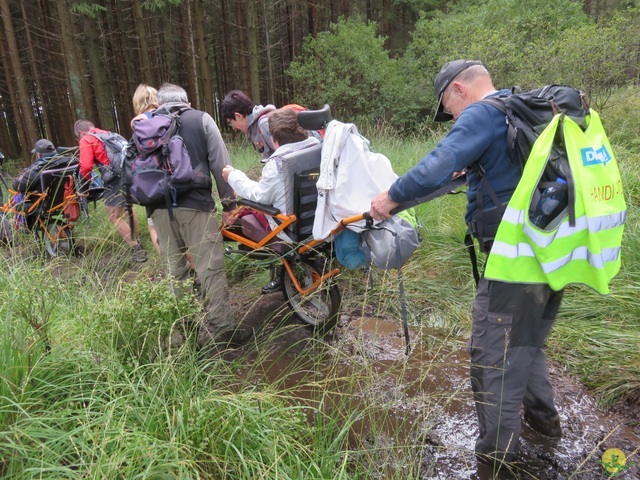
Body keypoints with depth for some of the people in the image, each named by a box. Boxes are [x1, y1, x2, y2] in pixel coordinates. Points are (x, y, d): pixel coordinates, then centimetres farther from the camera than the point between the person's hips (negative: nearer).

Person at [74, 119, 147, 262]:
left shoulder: (86, 141, 2)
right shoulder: (108, 134, 24)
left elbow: (86, 166, -9)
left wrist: (86, 181, 9)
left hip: (115, 178, -8)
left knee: (114, 217, 2)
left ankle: (136, 250, 0)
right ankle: (135, 242, 39)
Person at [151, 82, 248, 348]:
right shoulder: (201, 119, 8)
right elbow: (220, 162, 3)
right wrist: (228, 201, 7)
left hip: (159, 207, 4)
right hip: (195, 203, -3)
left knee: (174, 267, 12)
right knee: (210, 266, -2)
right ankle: (221, 326, -2)